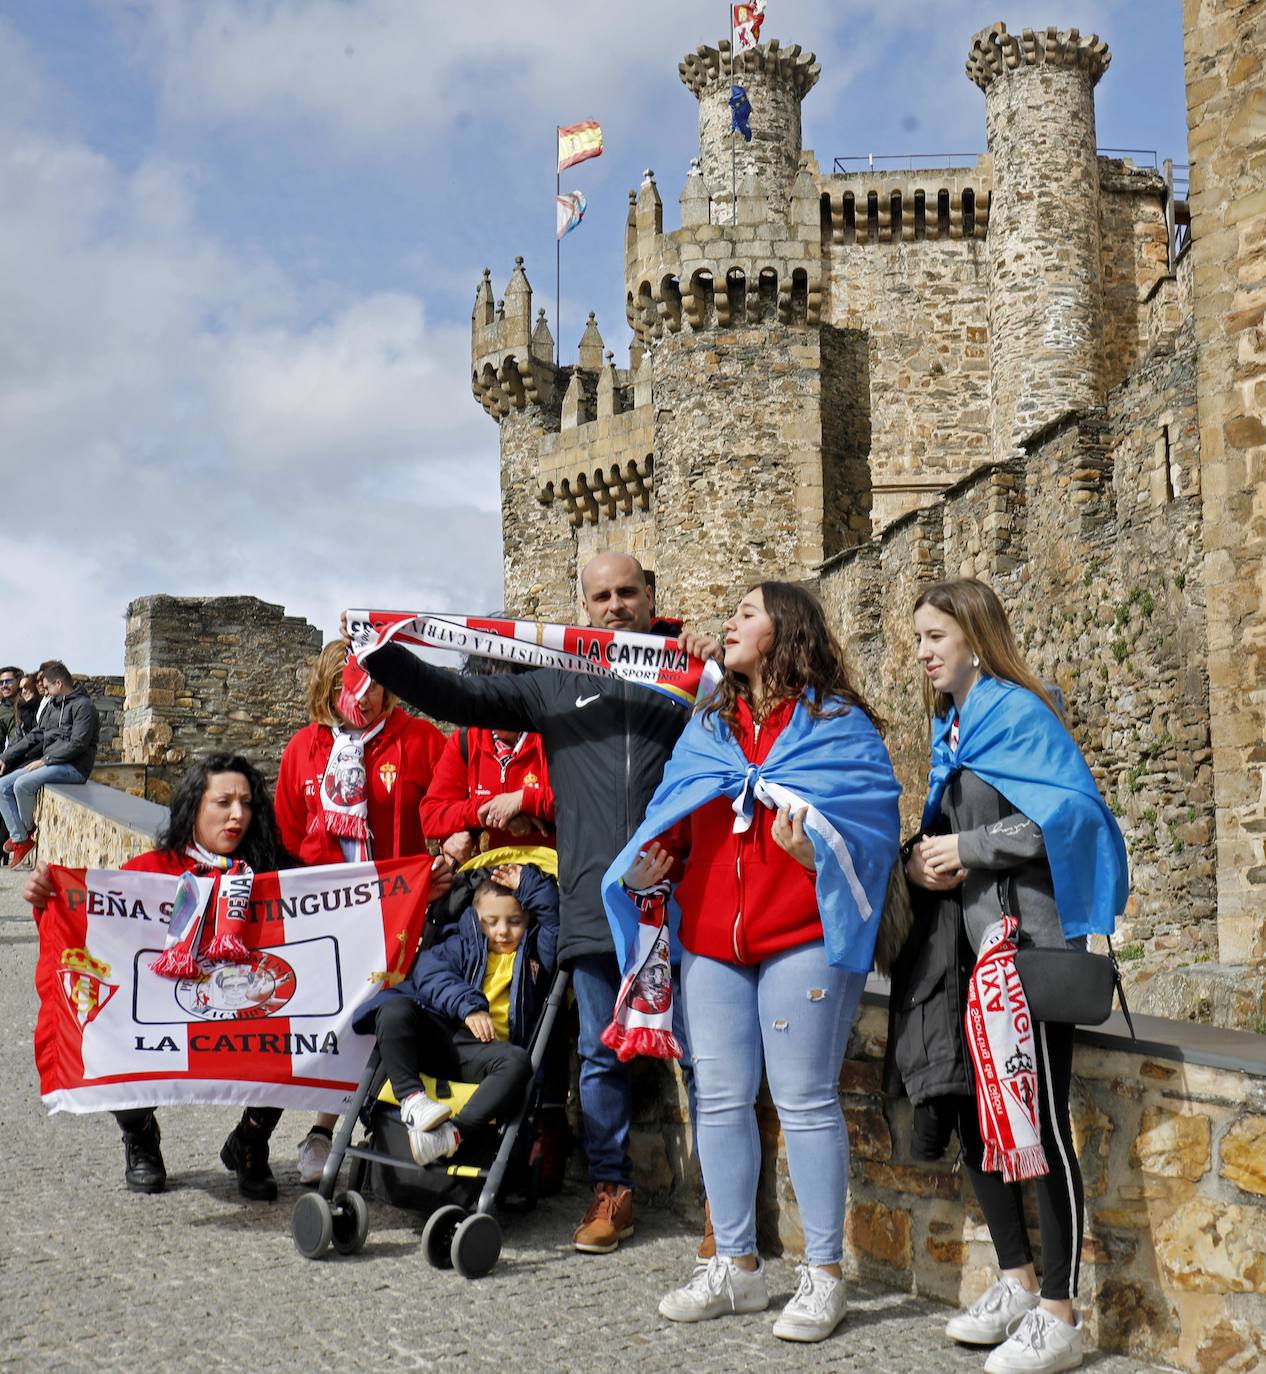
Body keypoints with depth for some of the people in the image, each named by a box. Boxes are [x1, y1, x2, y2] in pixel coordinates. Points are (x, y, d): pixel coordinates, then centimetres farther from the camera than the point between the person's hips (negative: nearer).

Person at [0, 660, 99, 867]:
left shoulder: (83, 706, -9)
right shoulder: (54, 706, 18)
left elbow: (77, 744, -18)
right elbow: (35, 736, 19)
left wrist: (45, 760, -17)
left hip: (73, 767, -9)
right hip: (50, 764, 9)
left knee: (22, 784, -27)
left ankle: (28, 829, -1)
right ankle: (20, 840, -7)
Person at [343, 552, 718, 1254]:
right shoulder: (555, 683, 15)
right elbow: (459, 697, 13)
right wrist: (380, 652, 4)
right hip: (593, 903, 3)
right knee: (600, 1055, 9)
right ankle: (611, 1189, 21)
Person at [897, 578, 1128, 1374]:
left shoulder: (1018, 711, -8)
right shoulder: (951, 727, 17)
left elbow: (1074, 809, -19)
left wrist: (970, 848, -17)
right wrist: (920, 858, -1)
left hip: (1024, 939, -9)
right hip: (967, 941, 9)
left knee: (1039, 1119, -5)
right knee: (966, 1105, 10)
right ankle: (1017, 1284, 24)